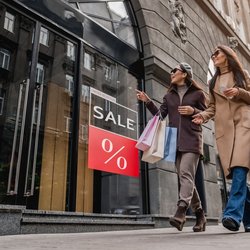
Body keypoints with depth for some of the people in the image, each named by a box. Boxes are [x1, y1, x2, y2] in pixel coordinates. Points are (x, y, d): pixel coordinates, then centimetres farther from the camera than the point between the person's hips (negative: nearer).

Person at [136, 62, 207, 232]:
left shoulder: (197, 93, 8)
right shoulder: (169, 96, 19)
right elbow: (160, 115, 10)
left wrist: (193, 111, -10)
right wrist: (148, 101, 0)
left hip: (191, 139, -4)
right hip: (175, 141, 5)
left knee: (186, 173, -20)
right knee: (185, 178, 4)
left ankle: (181, 212, -28)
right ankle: (200, 215, 15)